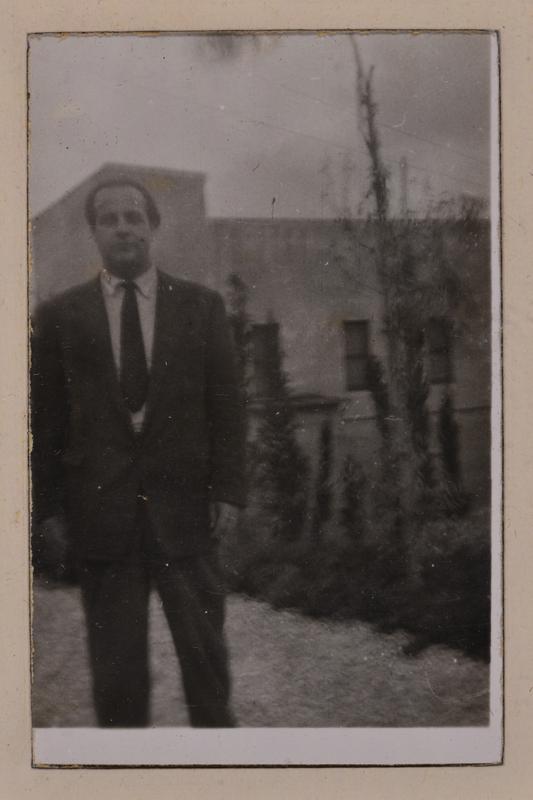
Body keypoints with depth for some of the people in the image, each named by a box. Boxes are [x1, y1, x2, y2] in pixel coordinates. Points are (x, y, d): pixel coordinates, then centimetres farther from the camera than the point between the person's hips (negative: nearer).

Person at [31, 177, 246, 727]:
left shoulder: (201, 306, 6)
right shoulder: (59, 315, 6)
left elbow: (225, 405, 4)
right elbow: (44, 418, 5)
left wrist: (228, 490, -2)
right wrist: (47, 505, 0)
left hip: (184, 503, 0)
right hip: (100, 511, 0)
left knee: (204, 648, 9)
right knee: (116, 664, 7)